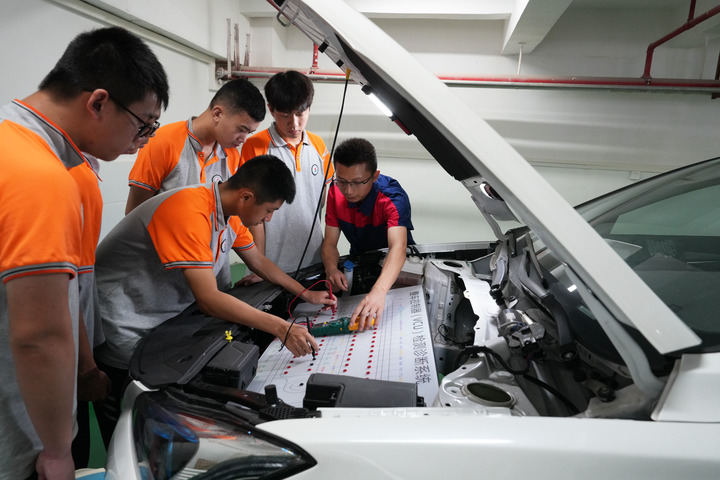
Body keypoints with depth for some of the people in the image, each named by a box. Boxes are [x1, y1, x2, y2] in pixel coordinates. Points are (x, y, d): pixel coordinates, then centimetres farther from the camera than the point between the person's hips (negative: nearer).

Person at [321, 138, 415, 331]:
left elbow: (398, 247, -47)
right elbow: (330, 243, -9)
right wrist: (331, 269, -33)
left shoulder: (394, 197, -31)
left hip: (392, 263, -4)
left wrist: (378, 292, -65)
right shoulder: (336, 192, -12)